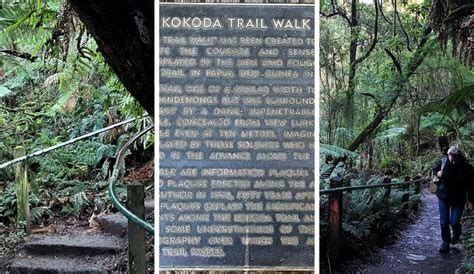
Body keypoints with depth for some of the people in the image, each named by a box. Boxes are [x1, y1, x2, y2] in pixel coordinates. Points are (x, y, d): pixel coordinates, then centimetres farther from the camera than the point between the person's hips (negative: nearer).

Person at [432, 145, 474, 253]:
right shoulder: (443, 161, -11)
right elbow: (434, 169, 11)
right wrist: (437, 173, -12)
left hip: (458, 199, -2)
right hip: (443, 196, 2)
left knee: (454, 222, -1)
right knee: (444, 222, 4)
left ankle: (456, 235, 34)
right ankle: (446, 242, 25)